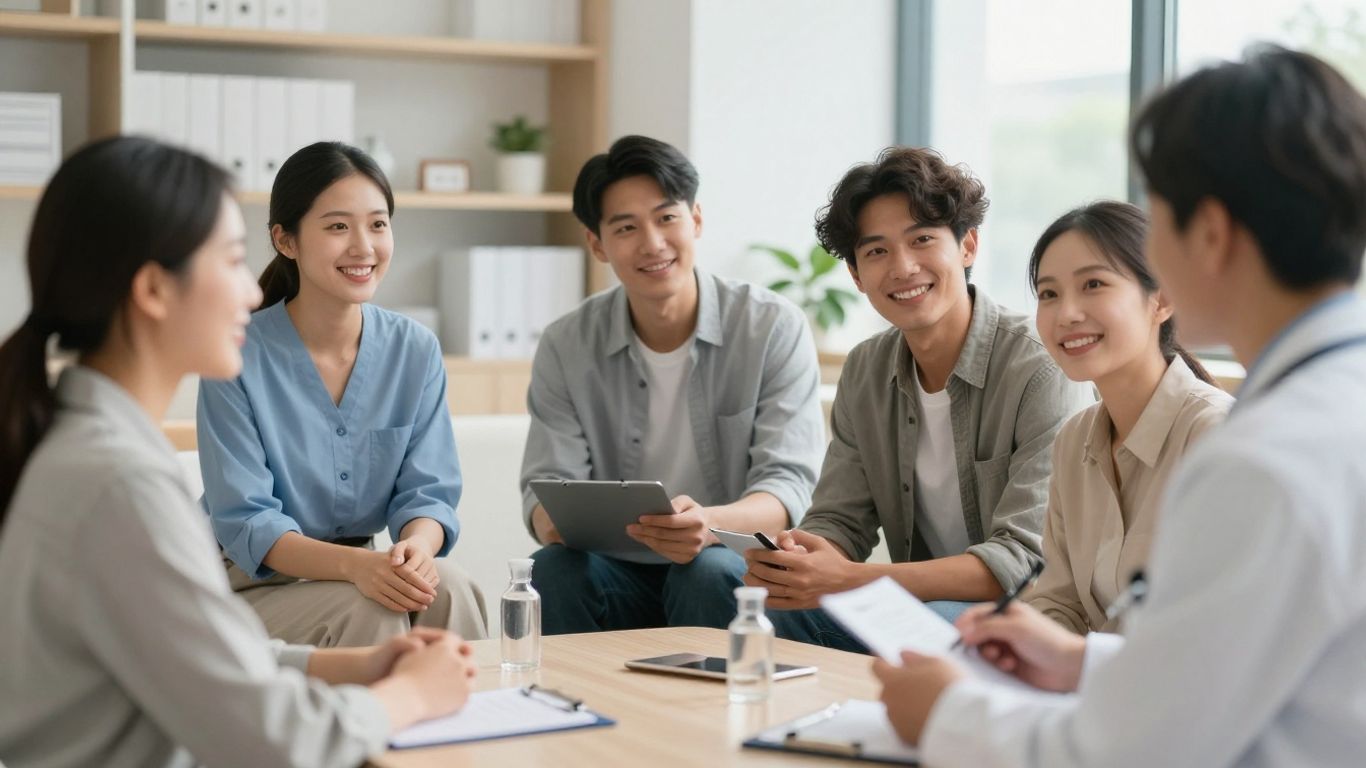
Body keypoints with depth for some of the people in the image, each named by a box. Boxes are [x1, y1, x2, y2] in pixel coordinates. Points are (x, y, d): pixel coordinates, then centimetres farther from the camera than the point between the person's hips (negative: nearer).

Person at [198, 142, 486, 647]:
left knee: (447, 587, -27)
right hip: (252, 584, -4)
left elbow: (427, 492, -2)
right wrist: (354, 565, -34)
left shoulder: (416, 351, -1)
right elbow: (245, 521, -16)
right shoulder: (237, 357, -13)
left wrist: (416, 547, -27)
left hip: (360, 570, 4)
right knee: (369, 610, -32)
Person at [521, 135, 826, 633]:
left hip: (737, 565, -1)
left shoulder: (774, 328, -6)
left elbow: (788, 485, -13)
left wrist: (709, 525, -36)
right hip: (619, 573, 2)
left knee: (708, 572, -34)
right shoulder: (565, 348, 2)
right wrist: (554, 520, -28)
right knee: (555, 568, -30)